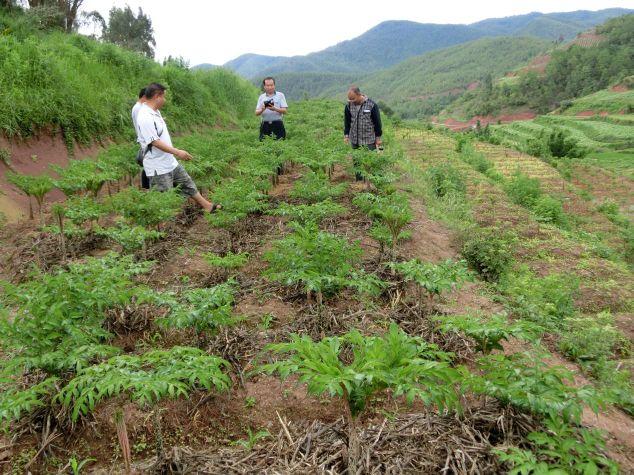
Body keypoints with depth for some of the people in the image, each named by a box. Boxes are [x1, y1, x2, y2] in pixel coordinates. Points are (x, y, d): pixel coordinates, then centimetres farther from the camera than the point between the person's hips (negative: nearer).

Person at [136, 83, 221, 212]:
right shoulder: (145, 117, -23)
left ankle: (206, 206, 27)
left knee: (187, 183, 17)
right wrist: (177, 152, -25)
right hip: (158, 168, -10)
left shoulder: (155, 112, 8)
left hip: (170, 162, 10)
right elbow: (155, 142, -27)